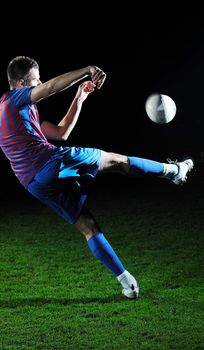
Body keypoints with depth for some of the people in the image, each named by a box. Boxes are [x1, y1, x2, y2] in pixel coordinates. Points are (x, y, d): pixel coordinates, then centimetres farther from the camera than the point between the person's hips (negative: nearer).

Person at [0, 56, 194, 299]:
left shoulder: (24, 111, 29)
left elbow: (61, 132, 30)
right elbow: (52, 86, -15)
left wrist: (79, 99, 26)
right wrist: (87, 70, -16)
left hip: (36, 185, 8)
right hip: (52, 162, -8)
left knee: (88, 227, 8)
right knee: (115, 160, 10)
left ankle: (127, 281, 5)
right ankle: (172, 170, 25)